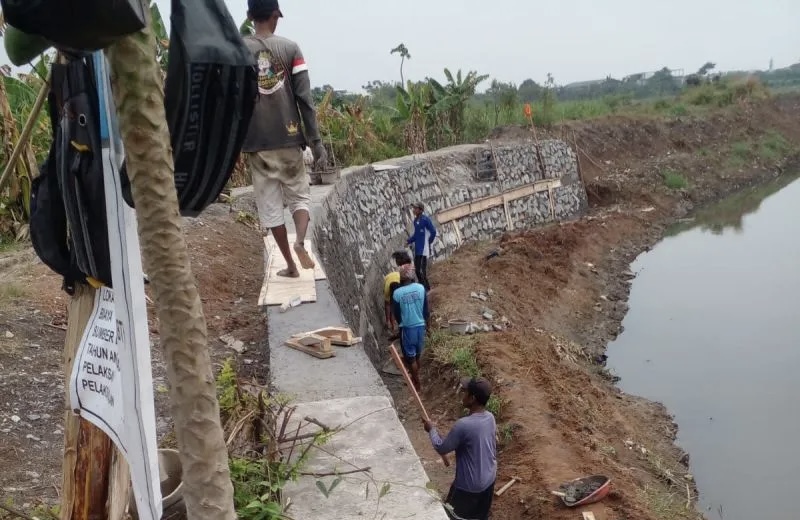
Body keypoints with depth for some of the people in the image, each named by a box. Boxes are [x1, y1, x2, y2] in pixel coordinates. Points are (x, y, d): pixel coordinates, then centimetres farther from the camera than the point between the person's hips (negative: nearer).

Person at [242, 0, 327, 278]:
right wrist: (315, 141, -2)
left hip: (255, 143, 0)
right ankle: (300, 241, -12)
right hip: (288, 138, 0)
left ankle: (290, 264, 14)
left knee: (269, 204, 9)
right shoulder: (290, 48, -2)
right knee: (300, 195, 14)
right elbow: (305, 98, -6)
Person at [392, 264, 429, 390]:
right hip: (420, 326, 4)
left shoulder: (397, 293, -17)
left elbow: (397, 314, -6)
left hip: (407, 328, -3)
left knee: (411, 356, 11)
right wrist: (427, 324, 13)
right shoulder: (421, 288, -9)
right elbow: (426, 309, -1)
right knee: (417, 354, 23)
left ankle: (417, 384, 19)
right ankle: (415, 374, 43)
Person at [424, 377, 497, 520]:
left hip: (470, 484, -7)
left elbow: (441, 448, -17)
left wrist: (431, 429, -1)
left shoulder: (463, 425, -32)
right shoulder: (490, 417, -8)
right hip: (489, 478, 7)